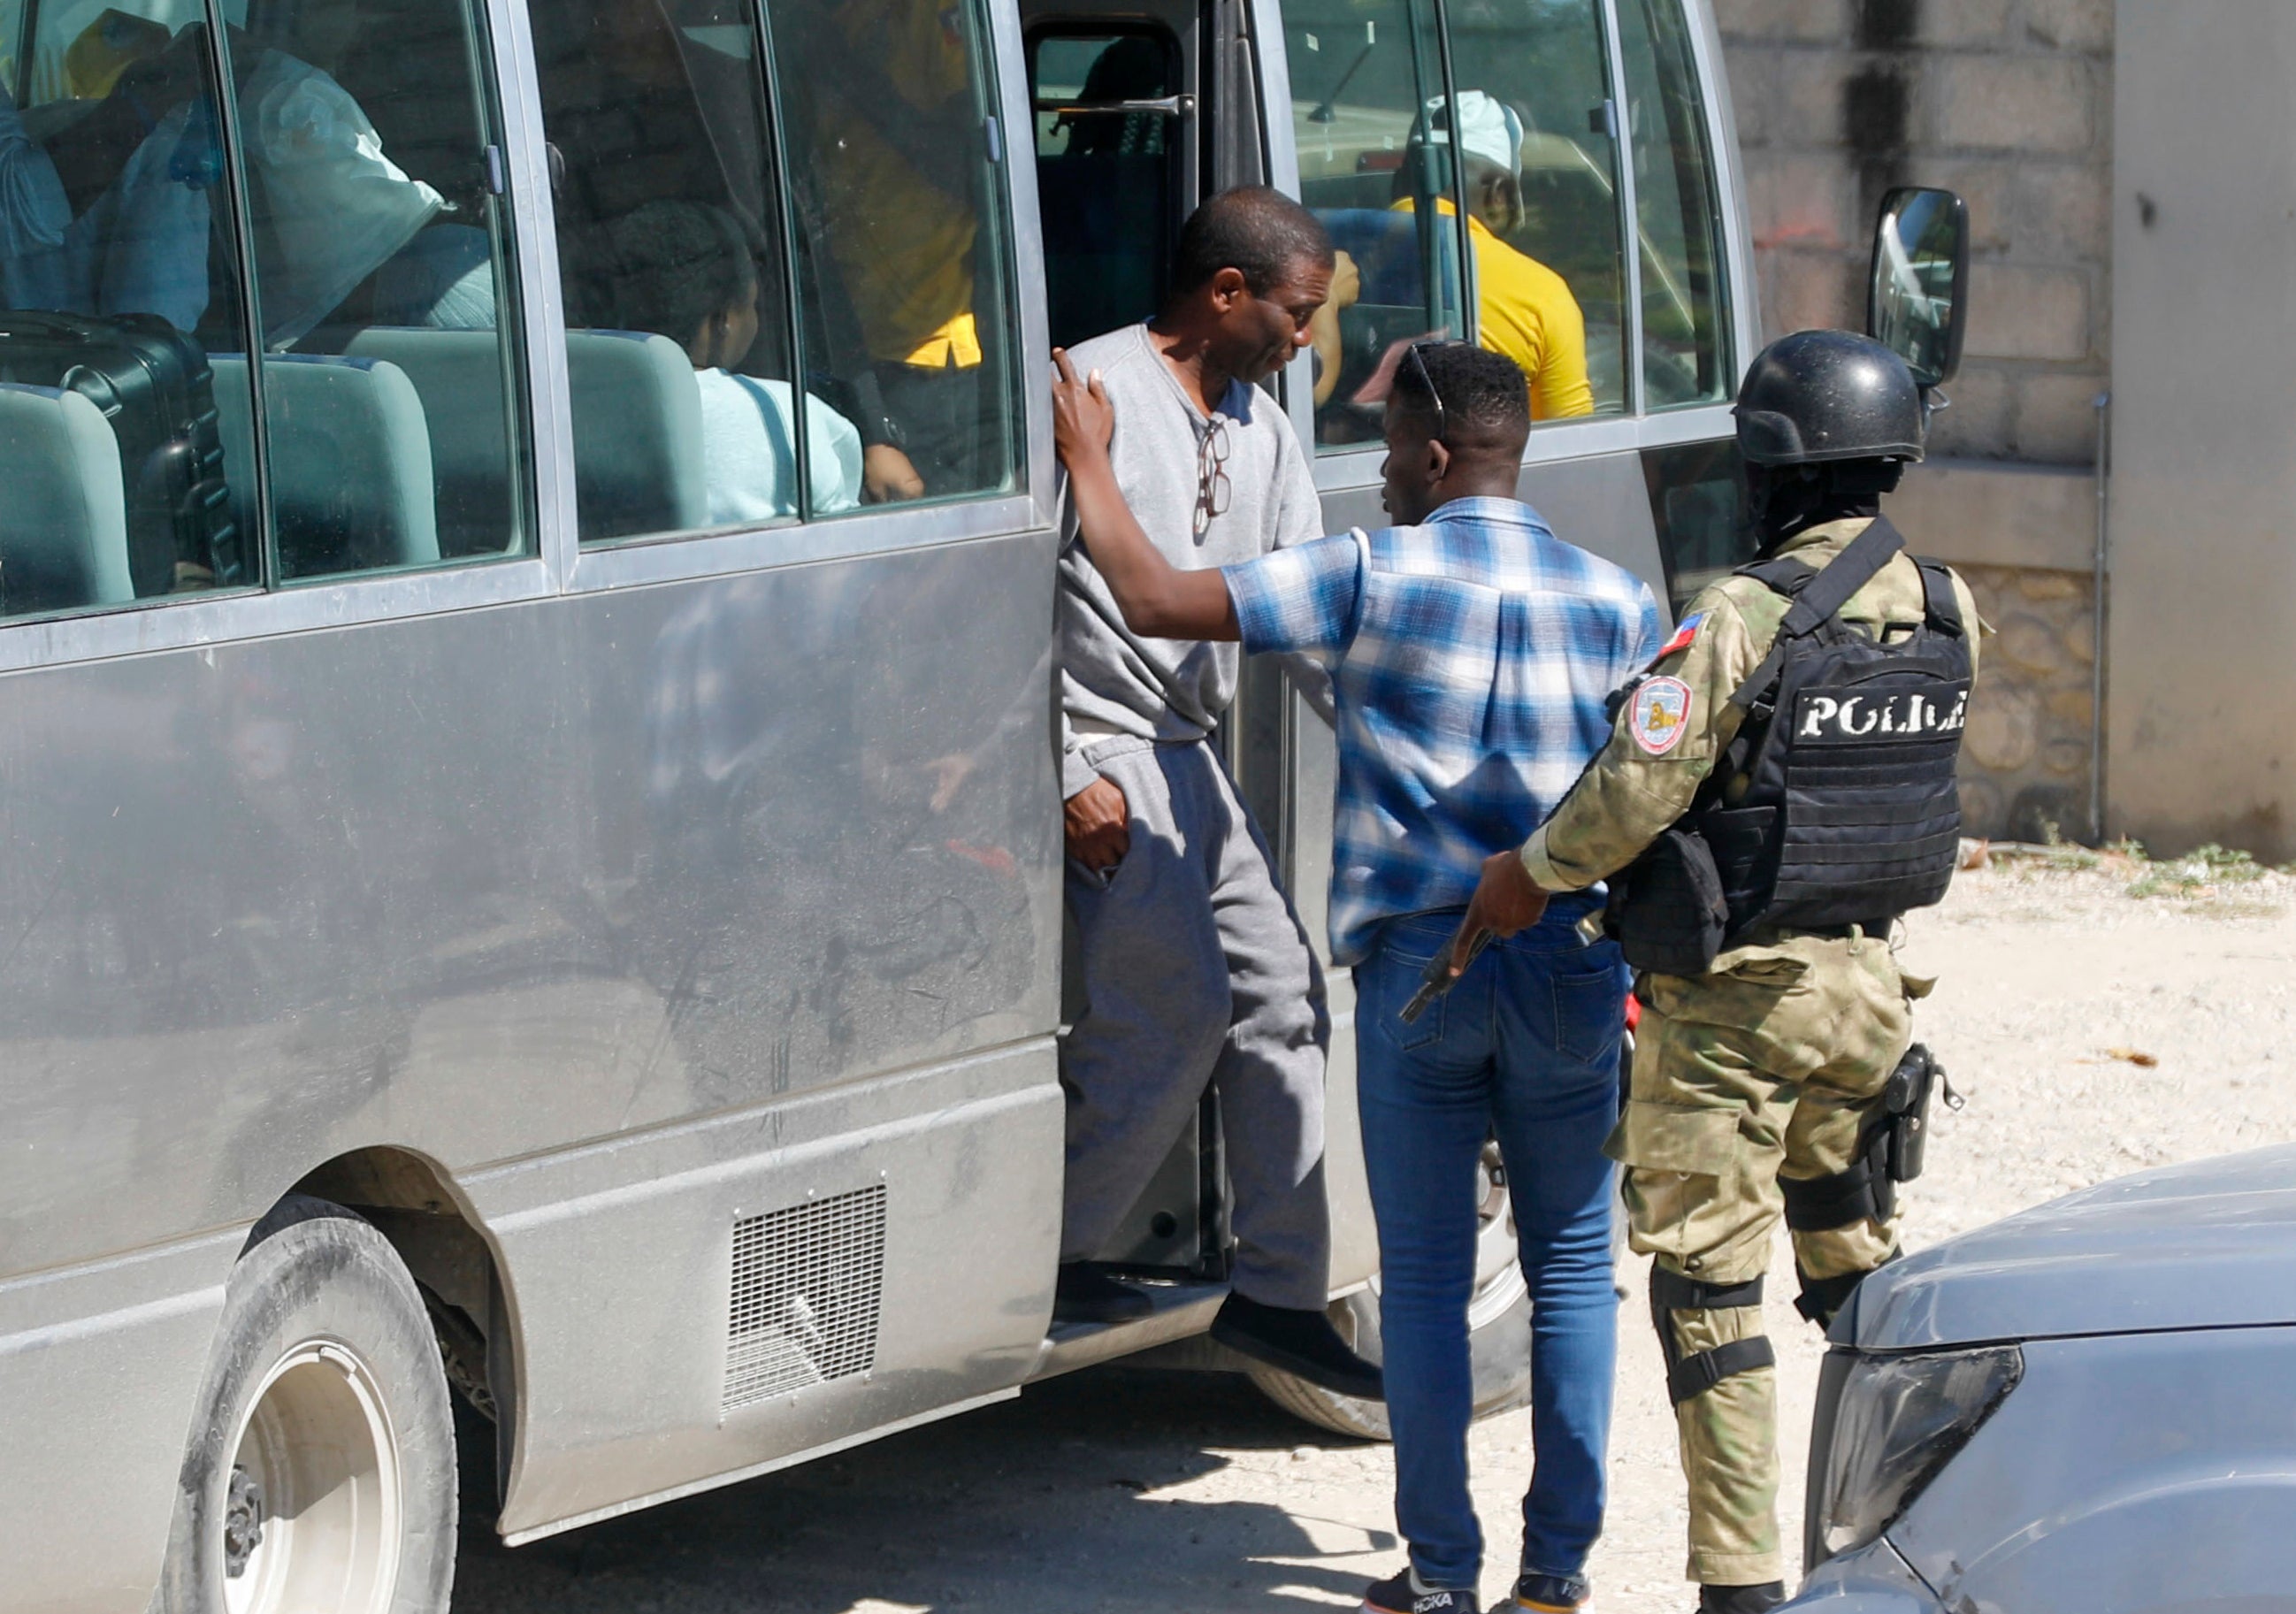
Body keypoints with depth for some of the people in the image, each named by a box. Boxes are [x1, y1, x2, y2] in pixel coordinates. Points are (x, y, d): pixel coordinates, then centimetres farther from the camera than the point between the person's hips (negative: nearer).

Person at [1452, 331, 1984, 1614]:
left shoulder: (1746, 618, -20)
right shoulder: (1950, 614, 1)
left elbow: (1639, 787, -19)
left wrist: (1531, 874, -3)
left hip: (1732, 993, -6)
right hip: (1865, 978, 7)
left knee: (1709, 1285, 0)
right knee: (1858, 1267, 20)